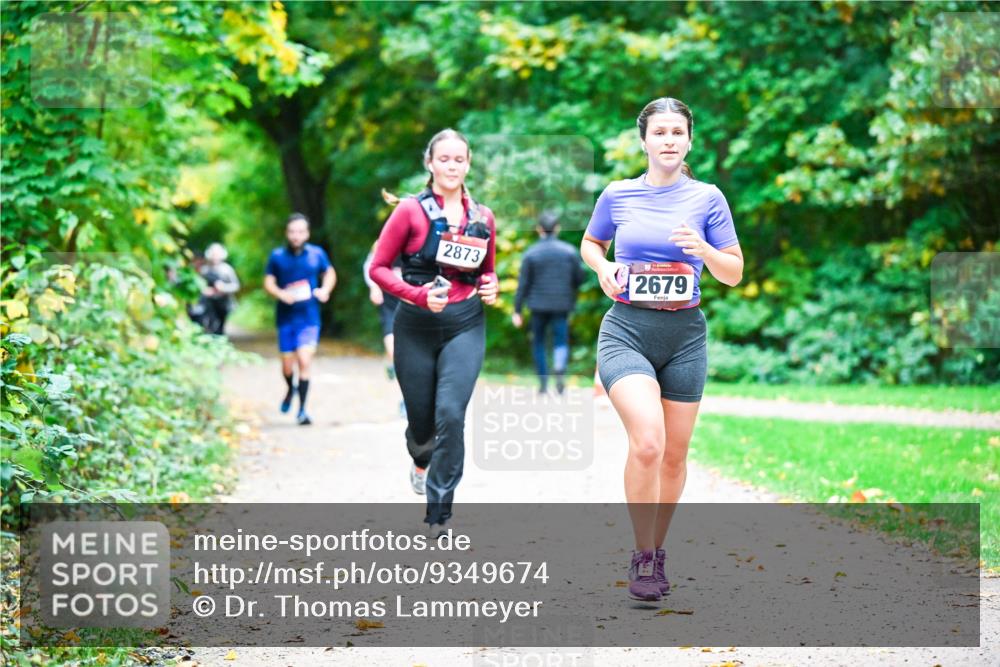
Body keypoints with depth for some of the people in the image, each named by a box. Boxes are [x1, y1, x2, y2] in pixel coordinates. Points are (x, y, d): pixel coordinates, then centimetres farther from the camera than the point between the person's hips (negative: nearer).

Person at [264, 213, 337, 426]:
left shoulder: (317, 254, 1)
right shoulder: (277, 256, 1)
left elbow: (330, 273, 17)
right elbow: (268, 282, 6)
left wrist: (325, 290, -2)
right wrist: (281, 294, -14)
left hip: (309, 317, -1)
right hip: (286, 318, 1)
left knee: (304, 361, -14)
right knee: (287, 365, 7)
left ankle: (302, 410, -5)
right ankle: (290, 388, 43)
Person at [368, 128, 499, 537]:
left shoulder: (482, 218, 7)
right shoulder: (412, 210, -3)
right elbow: (378, 268, -3)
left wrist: (490, 287, 0)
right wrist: (419, 295, -16)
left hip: (466, 325, 1)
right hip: (417, 327, -1)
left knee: (451, 413, -17)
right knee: (421, 419, 8)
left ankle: (439, 508, -7)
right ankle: (420, 461, 46)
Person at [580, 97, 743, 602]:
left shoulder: (707, 198, 3)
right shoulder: (617, 195, 3)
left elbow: (734, 273, 6)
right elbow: (590, 243, 21)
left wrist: (703, 250, -14)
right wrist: (602, 267, -1)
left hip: (684, 337, 2)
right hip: (626, 332, -2)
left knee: (674, 453, 8)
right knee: (647, 441, -22)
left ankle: (658, 550, 29)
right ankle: (642, 558, -9)